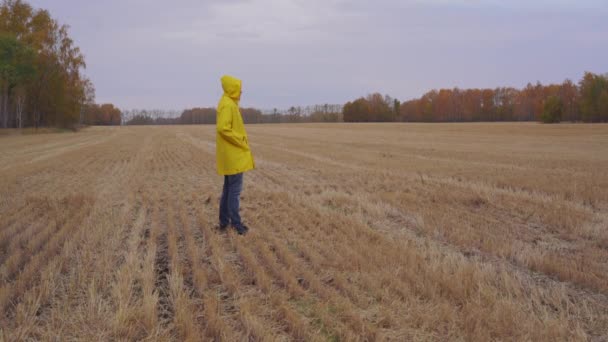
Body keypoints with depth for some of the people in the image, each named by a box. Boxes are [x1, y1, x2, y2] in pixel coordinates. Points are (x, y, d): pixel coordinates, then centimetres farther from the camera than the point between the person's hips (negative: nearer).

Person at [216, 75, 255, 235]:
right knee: (235, 189, -6)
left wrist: (240, 143, 15)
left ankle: (224, 221, 19)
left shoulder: (229, 104, 14)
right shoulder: (228, 105, -17)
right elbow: (223, 128, -26)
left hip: (230, 155, 10)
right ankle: (236, 223, -3)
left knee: (228, 188, 14)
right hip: (233, 155, -10)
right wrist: (241, 143, -18)